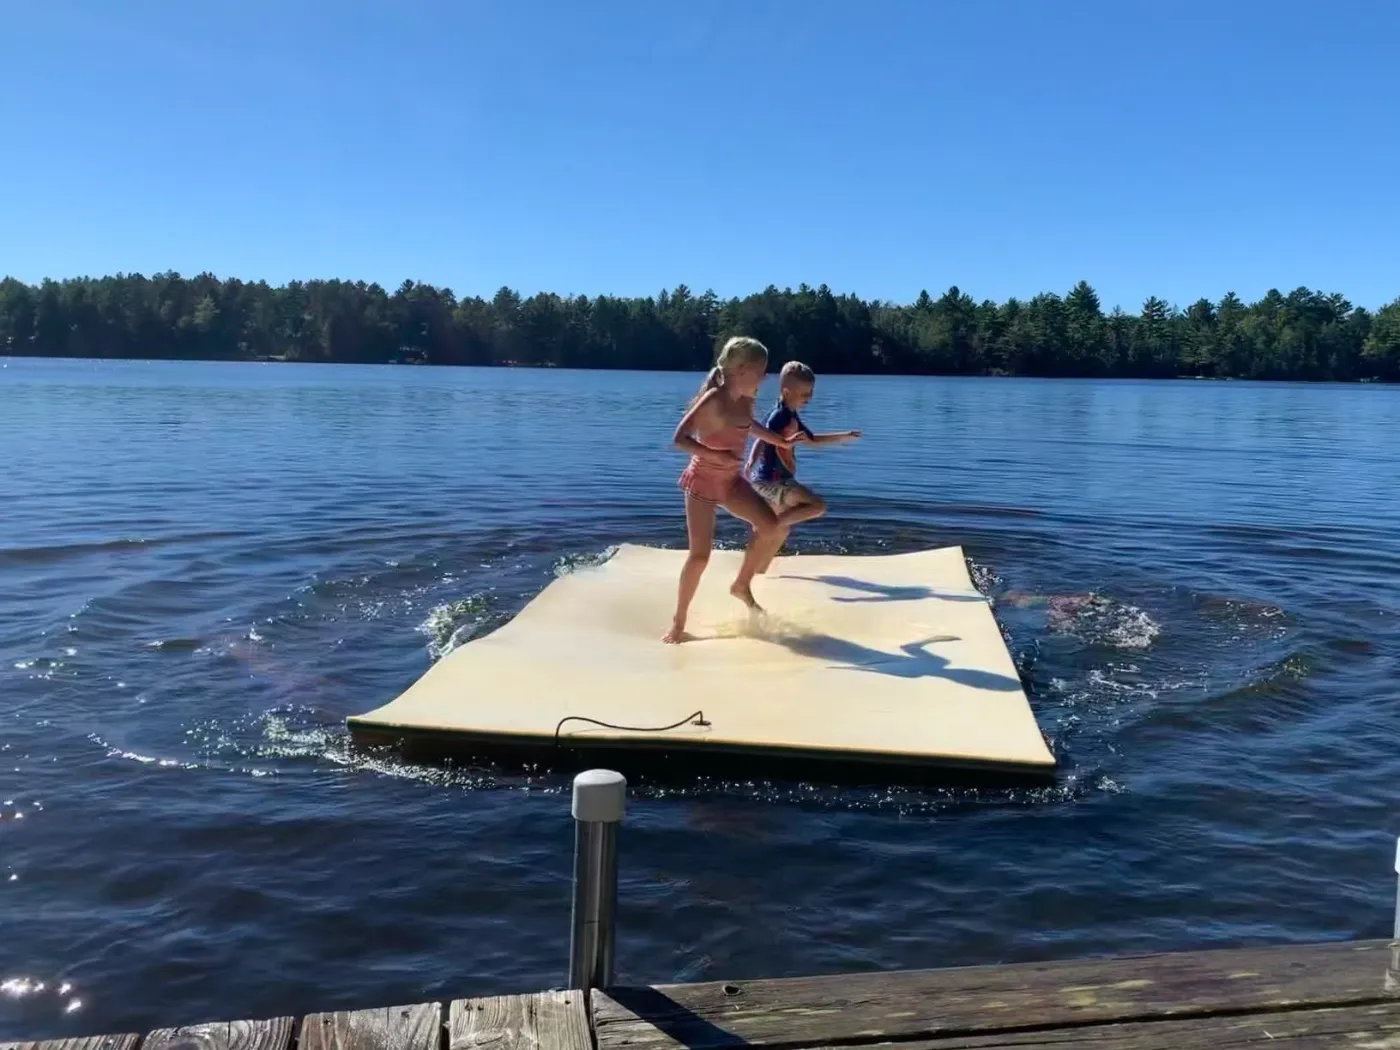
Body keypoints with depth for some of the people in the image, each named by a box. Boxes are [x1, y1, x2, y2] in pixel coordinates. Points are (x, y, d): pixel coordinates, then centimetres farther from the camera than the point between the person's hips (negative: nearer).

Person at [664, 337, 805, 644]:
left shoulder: (746, 400, 0)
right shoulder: (714, 400, -24)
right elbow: (679, 438, -27)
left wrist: (782, 442, 27)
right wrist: (716, 455, -34)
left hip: (732, 480, 7)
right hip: (703, 480, -7)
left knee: (770, 524, -8)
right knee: (700, 555, -8)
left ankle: (742, 585, 11)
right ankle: (678, 622, 7)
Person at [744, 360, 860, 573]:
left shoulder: (791, 417, 16)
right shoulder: (780, 415, -15)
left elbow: (812, 439, 29)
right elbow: (762, 439, -30)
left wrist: (845, 436, 30)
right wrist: (751, 461, -48)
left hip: (775, 480, 10)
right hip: (771, 479, -10)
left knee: (783, 528, 23)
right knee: (818, 506, -17)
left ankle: (757, 571, 29)